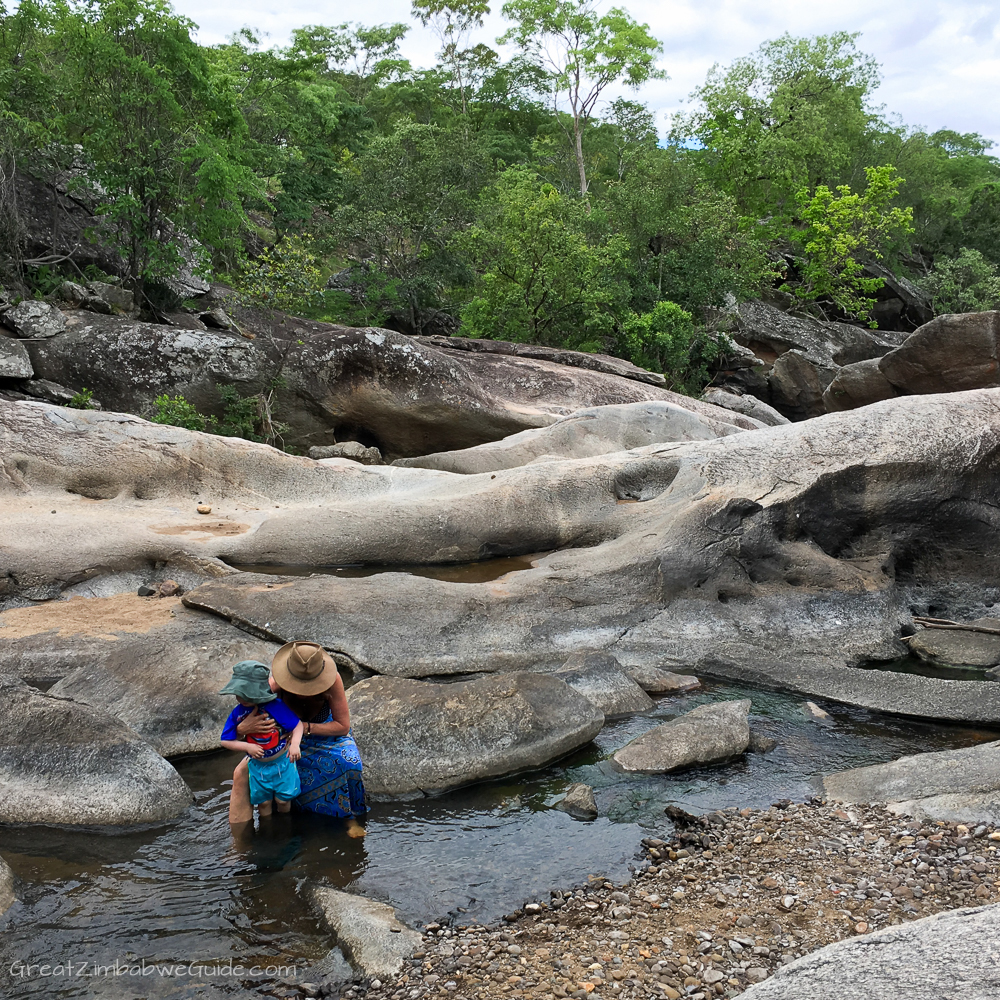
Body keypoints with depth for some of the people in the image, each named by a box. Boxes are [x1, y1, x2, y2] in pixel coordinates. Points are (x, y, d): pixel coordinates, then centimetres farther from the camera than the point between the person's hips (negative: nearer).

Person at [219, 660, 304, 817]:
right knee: (263, 801, 15)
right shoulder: (237, 713, -11)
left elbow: (298, 724, -19)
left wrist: (295, 744, -35)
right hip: (257, 765, 3)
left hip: (282, 761, -3)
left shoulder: (275, 706, -23)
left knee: (283, 798, 9)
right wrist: (247, 746, -19)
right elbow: (225, 740, -5)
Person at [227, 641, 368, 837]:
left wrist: (305, 727, -35)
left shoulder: (332, 680, -33)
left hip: (323, 732, 0)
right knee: (242, 774, -17)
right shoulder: (274, 686, -33)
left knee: (350, 763, -28)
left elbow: (343, 726, -23)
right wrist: (242, 728, -52)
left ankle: (351, 818, -2)